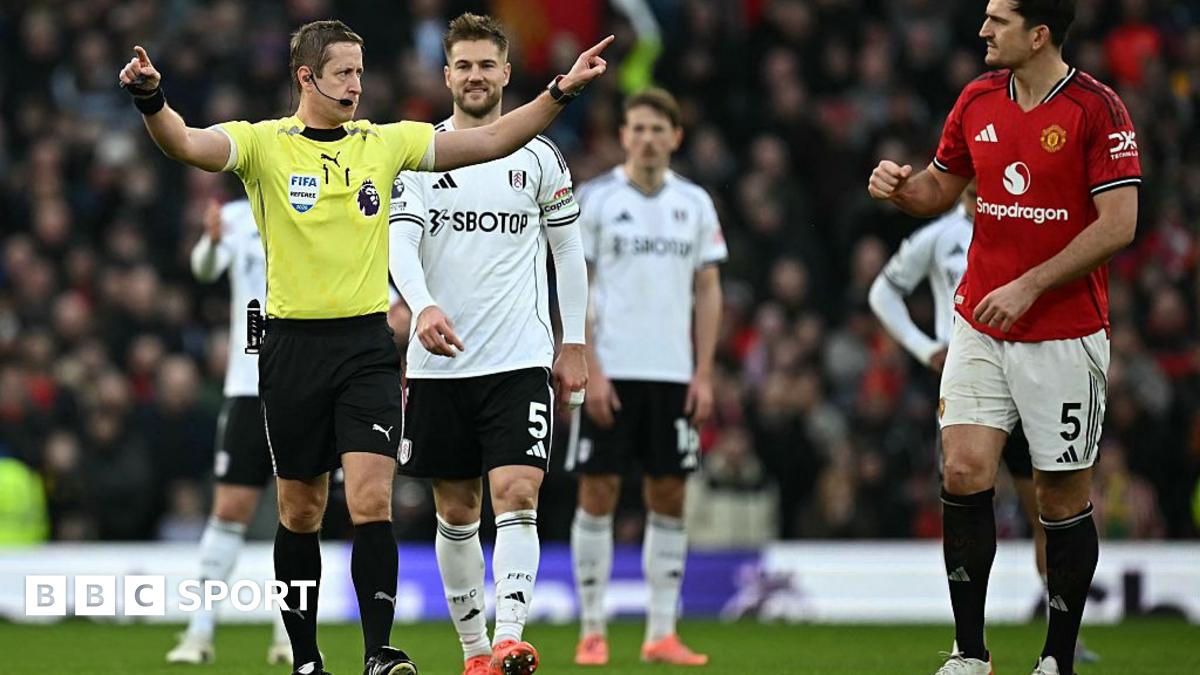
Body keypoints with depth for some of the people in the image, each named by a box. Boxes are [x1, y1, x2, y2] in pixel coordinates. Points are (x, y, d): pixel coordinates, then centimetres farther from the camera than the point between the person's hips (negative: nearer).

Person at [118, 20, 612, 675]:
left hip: (367, 346, 1)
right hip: (293, 345, -1)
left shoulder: (385, 143, 6)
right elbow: (186, 143, -20)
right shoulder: (264, 143, -2)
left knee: (371, 500, -13)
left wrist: (558, 92, -2)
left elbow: (490, 140, 7)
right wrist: (150, 100, -40)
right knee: (300, 511, 7)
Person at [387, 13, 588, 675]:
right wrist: (423, 307, -28)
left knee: (516, 497, -16)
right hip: (439, 363, 1)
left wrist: (573, 345, 10)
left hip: (521, 360, -1)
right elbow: (400, 242, -9)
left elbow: (568, 250, 13)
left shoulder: (539, 156, 6)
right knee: (456, 513, 7)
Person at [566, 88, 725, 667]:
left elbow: (708, 289, 11)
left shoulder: (695, 203, 9)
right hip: (610, 373, -3)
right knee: (598, 493, -3)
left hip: (673, 375, 3)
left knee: (669, 497, 3)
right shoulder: (594, 200, -1)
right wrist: (591, 371, -11)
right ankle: (592, 633, 4)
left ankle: (662, 633, 7)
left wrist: (704, 373, 2)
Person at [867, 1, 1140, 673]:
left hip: (1064, 334, -4)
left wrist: (1029, 287, -18)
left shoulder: (1097, 108, -11)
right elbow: (943, 187, 21)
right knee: (965, 471, -9)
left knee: (1065, 494, 2)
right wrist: (901, 185, -3)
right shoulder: (977, 100, 6)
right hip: (980, 326, 4)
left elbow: (1119, 224, -14)